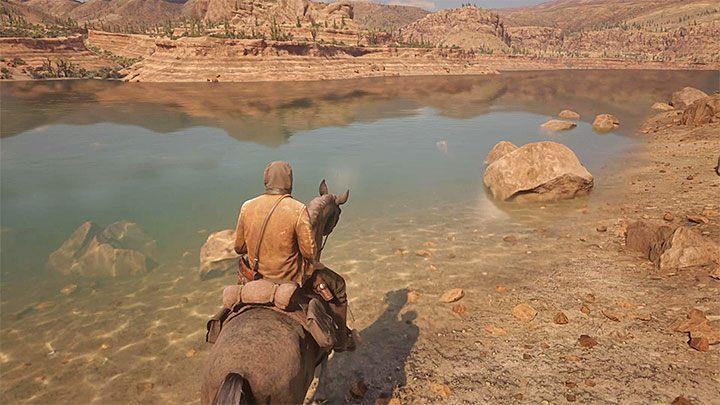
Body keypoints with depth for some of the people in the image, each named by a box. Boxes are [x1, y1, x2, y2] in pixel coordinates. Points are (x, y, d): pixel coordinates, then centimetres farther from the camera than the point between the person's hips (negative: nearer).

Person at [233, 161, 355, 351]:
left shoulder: (247, 207, -8)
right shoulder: (298, 210, -22)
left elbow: (239, 247, 1)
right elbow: (310, 252, -18)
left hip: (256, 274, 4)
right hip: (292, 276, -4)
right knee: (337, 285, 19)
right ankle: (340, 340, 32)